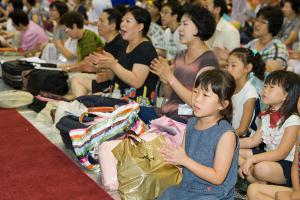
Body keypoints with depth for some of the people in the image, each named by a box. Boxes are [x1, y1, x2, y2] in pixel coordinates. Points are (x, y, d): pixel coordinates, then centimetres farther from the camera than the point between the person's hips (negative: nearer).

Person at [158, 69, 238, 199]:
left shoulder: (226, 134, -20)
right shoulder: (191, 123, 0)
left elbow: (217, 178, -19)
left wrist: (184, 160, -21)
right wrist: (173, 157, -13)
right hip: (186, 187, 6)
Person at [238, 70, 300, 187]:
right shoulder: (266, 116, 6)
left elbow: (281, 153, -24)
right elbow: (254, 140, 9)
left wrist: (252, 159, -30)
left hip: (287, 165, -9)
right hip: (268, 156, 9)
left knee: (262, 168, -36)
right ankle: (261, 185, -6)